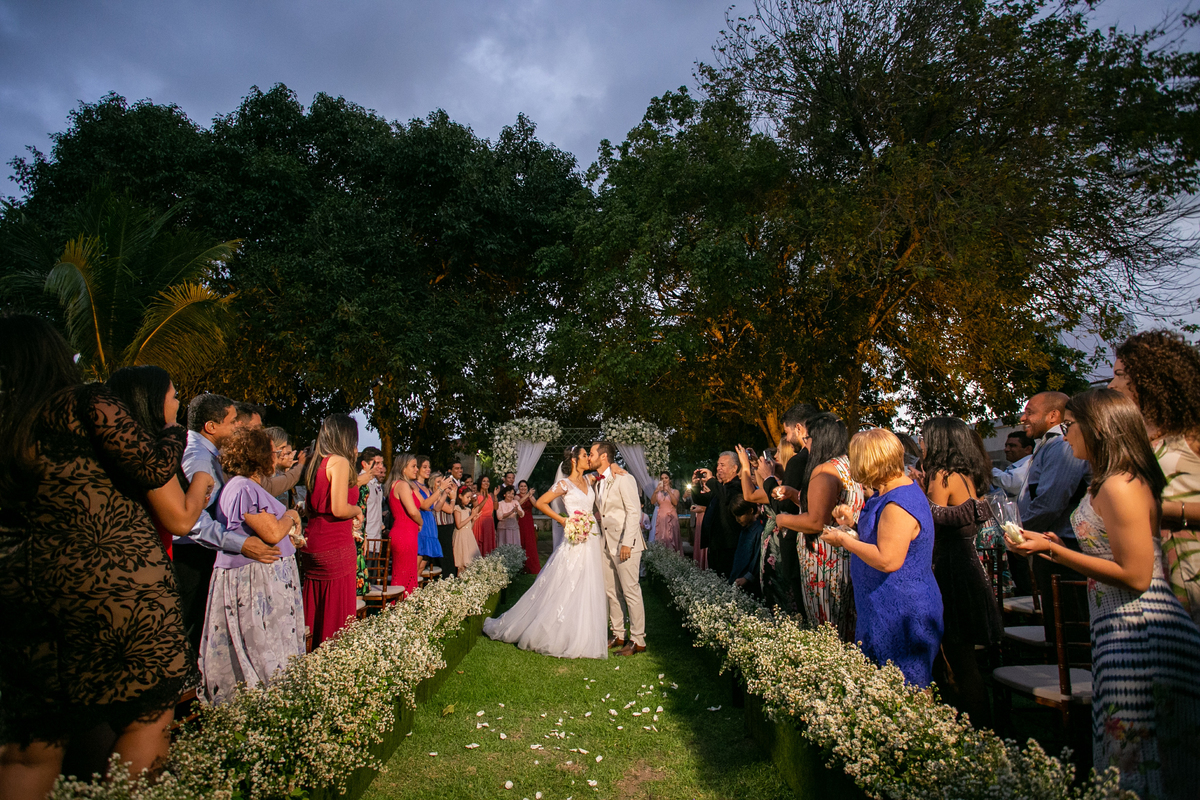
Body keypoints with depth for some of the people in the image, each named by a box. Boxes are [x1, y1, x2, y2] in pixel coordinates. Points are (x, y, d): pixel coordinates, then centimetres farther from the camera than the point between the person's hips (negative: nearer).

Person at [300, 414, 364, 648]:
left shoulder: (317, 463, 13)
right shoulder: (339, 462, -12)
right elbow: (339, 508, -20)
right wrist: (358, 510, -1)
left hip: (313, 546, 8)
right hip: (336, 547, -8)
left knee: (316, 612, 14)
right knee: (337, 615, -1)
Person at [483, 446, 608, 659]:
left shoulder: (588, 481, 11)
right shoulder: (565, 484, -8)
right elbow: (541, 503, -7)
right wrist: (562, 520, -10)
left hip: (594, 538, 7)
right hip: (576, 540, -7)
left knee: (590, 590, 10)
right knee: (566, 589, -5)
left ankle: (582, 637, 21)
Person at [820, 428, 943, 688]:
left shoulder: (898, 505, -24)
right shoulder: (897, 490, 11)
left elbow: (887, 560, -29)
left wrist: (844, 540, -18)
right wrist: (854, 523, 9)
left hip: (901, 615, -11)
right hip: (886, 608, 11)